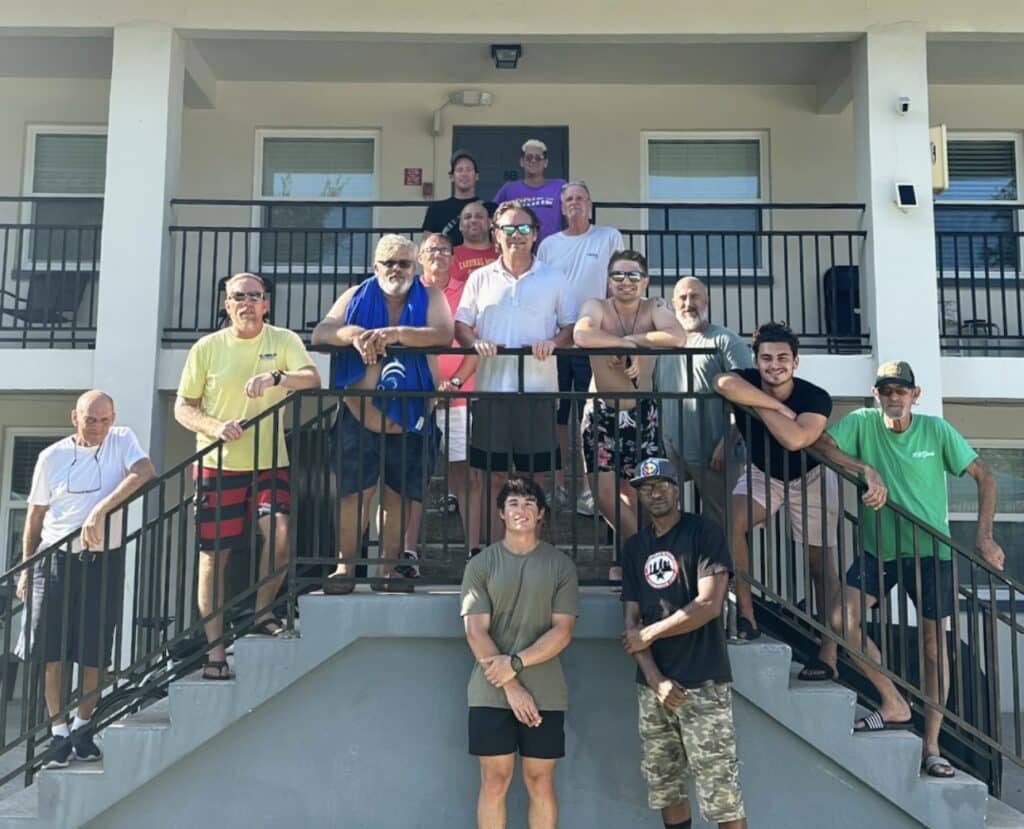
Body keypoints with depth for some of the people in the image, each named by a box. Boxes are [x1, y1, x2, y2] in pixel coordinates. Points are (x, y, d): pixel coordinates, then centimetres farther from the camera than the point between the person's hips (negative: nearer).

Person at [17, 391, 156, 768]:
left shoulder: (122, 441, -1)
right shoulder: (51, 457, 4)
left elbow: (145, 472, -21)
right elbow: (35, 515, 9)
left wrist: (100, 510, -28)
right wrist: (26, 569, 7)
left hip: (104, 562, -1)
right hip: (55, 560, 1)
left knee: (94, 652, 5)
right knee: (53, 651, 1)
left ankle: (82, 727, 21)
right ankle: (59, 733, 12)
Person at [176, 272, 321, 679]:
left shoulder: (283, 341, 3)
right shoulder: (207, 347, 3)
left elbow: (312, 378, -14)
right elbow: (182, 407, 5)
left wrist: (275, 378, -33)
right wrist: (216, 427, -15)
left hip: (269, 463, 0)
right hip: (217, 464, 0)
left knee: (280, 533, -20)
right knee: (213, 554, 2)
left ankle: (263, 612, 6)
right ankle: (215, 649, 11)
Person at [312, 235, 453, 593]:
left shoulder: (429, 297, 4)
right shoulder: (357, 296, 8)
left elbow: (443, 335, -15)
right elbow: (320, 333, -1)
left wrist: (397, 333, -27)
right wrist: (353, 333, -21)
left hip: (410, 422, 0)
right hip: (360, 419, 0)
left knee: (397, 496, 7)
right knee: (354, 493, -3)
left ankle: (389, 567, 17)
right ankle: (344, 566, 8)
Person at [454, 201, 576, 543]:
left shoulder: (554, 279, 8)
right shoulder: (480, 278, 10)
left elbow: (571, 326, 9)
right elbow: (460, 325, 10)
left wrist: (554, 342, -12)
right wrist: (475, 343, -11)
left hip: (539, 389, 0)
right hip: (491, 388, 1)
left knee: (536, 474, 4)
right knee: (493, 474, 4)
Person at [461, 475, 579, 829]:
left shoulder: (560, 565, 2)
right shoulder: (480, 565, 2)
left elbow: (562, 632, -4)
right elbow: (475, 633, -4)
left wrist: (515, 663, -15)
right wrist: (510, 687, -11)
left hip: (545, 694, 0)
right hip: (491, 694, 0)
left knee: (540, 781, 7)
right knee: (494, 781, 5)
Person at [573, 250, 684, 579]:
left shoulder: (654, 308, -4)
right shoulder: (597, 307, -9)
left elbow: (677, 338, -25)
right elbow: (582, 336, -32)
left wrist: (630, 340, -23)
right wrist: (628, 345, -27)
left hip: (641, 412, 1)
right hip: (601, 411, 0)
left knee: (637, 492, 4)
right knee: (604, 490, 0)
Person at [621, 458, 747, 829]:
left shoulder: (704, 532, -3)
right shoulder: (634, 548, 13)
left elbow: (709, 605, -13)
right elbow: (631, 622, 8)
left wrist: (649, 634, -6)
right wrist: (654, 677, -6)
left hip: (702, 683, -6)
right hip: (652, 684, 6)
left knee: (721, 794, -7)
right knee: (665, 790, 11)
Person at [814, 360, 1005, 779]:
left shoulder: (936, 430, -7)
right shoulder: (862, 422, -5)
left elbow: (984, 476, -3)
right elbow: (819, 443, -16)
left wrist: (984, 535, -12)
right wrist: (867, 470, -26)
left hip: (930, 550, -1)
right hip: (878, 548, 1)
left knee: (934, 643, 1)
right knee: (842, 621, -14)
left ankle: (931, 746, 11)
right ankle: (895, 704, 4)